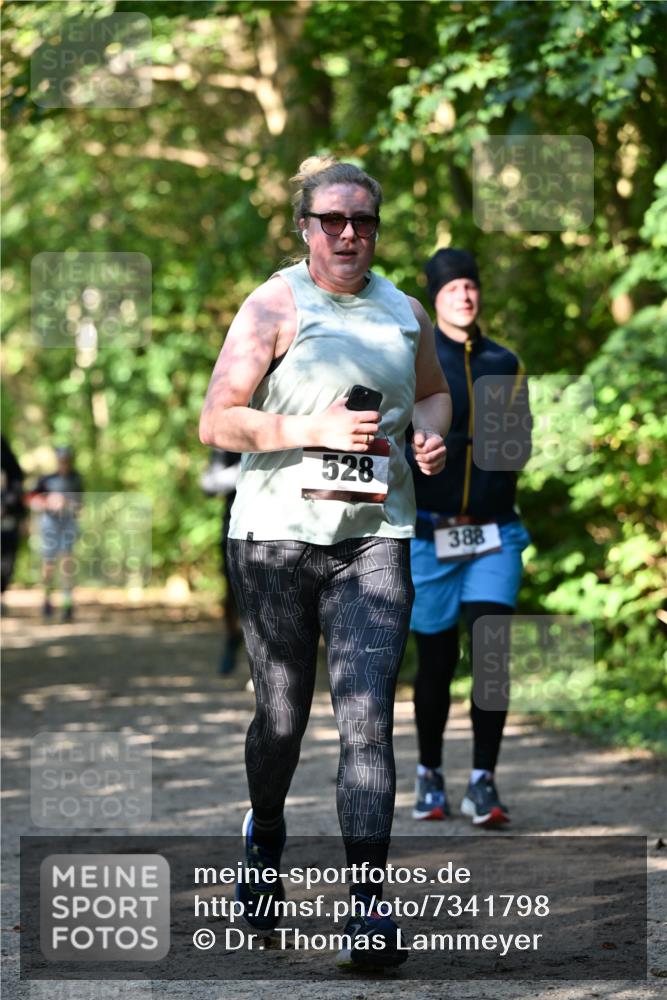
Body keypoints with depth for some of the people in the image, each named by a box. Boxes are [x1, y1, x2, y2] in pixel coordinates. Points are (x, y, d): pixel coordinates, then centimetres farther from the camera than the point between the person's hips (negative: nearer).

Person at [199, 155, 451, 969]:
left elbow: (433, 390, 31)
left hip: (374, 536, 2)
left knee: (366, 715, -12)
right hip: (275, 533, -2)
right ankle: (264, 836, 40)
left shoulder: (404, 313, 12)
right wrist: (318, 429, -18)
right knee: (282, 714, 7)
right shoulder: (274, 306, -1)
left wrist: (431, 430, 7)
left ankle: (365, 909, -13)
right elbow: (216, 422, -8)